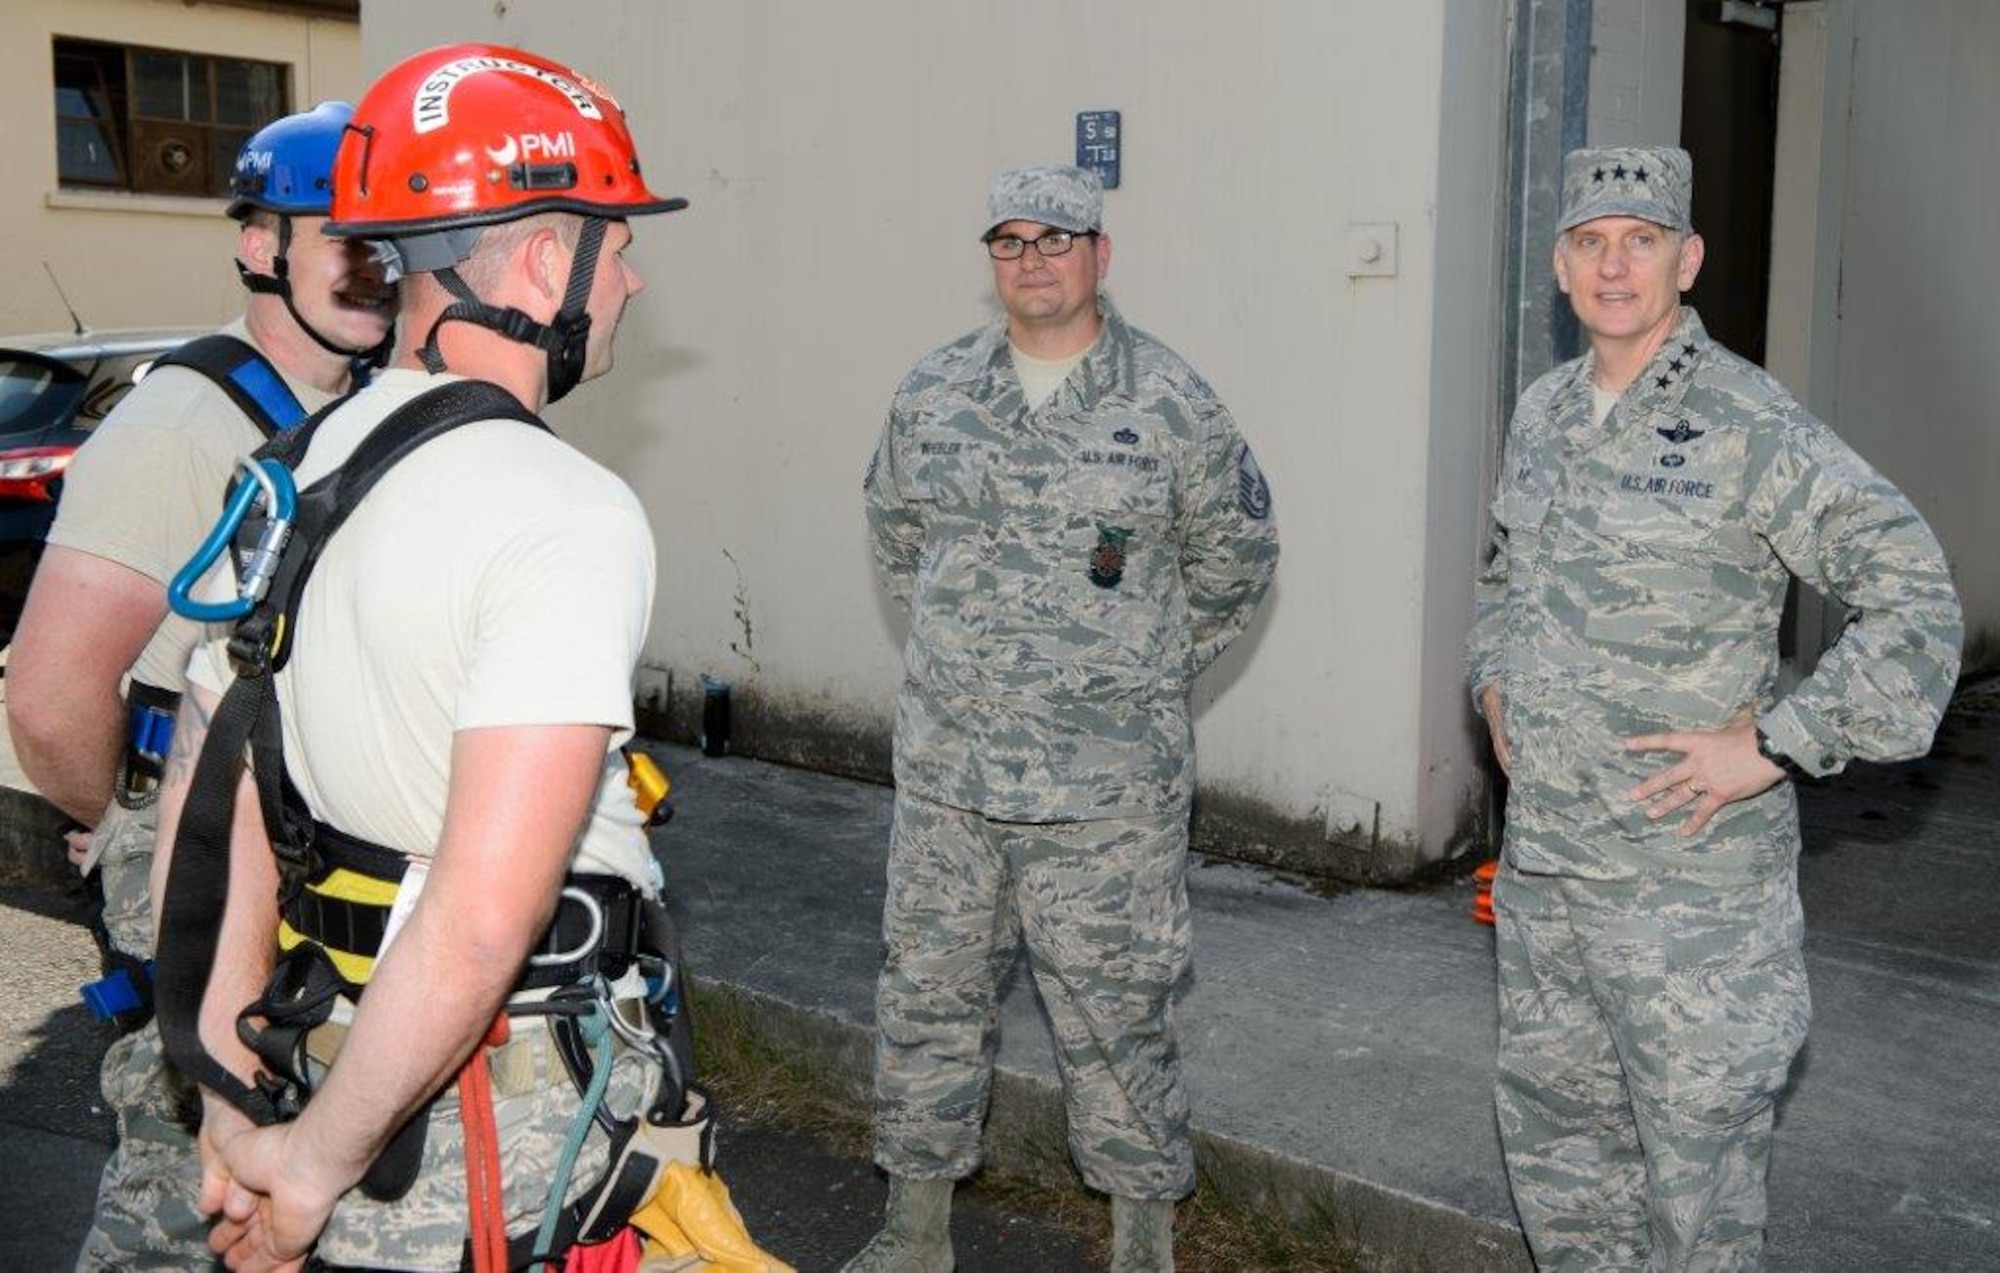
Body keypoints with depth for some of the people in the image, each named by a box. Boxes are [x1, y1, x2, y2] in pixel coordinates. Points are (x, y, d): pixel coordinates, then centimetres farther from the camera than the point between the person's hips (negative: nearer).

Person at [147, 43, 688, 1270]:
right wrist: (317, 1161, -15)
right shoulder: (570, 515, -21)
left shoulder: (308, 467, 5)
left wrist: (235, 1109, 10)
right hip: (509, 1134, -7)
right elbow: (483, 917, -28)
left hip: (335, 1045, 8)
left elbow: (209, 804, 7)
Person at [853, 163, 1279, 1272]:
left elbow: (1234, 558, 7)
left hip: (1108, 784, -3)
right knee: (927, 993, 12)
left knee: (1114, 1010, 4)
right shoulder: (932, 395, 6)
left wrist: (1146, 673, 9)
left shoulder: (1172, 407, -4)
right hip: (944, 769, 4)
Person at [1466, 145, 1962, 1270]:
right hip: (1539, 863, 7)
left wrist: (1775, 744, -19)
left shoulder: (1748, 425, -13)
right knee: (1554, 1132, 19)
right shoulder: (1543, 415, 9)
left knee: (1699, 1149, 5)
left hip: (1689, 877, -7)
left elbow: (1916, 595, -17)